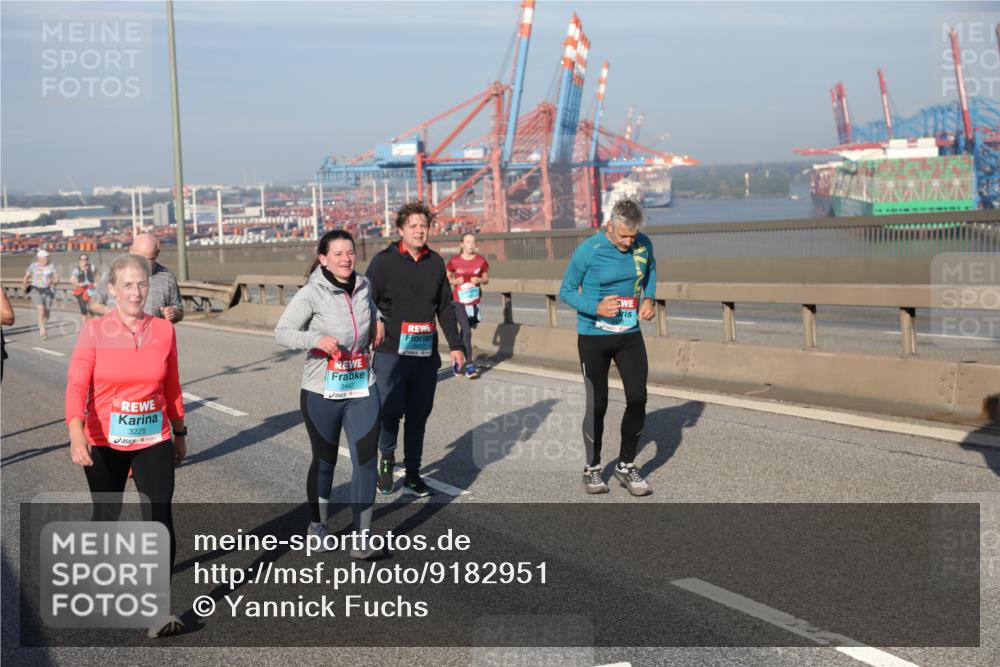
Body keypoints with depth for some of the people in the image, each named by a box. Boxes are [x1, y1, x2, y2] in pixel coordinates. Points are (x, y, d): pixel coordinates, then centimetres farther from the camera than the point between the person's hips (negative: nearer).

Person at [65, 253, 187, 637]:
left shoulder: (163, 331, -3)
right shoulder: (94, 332, -9)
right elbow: (77, 386, -15)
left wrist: (180, 432, 14)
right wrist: (77, 435, -29)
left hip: (154, 441, 1)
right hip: (105, 445, -1)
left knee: (160, 518, -11)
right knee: (106, 515, 17)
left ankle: (159, 612, -11)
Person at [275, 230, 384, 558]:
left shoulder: (363, 286, 3)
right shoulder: (312, 294, -13)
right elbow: (282, 331, -19)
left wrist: (376, 321, 9)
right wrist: (316, 339, -33)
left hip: (362, 389, 4)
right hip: (322, 393, -3)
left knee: (366, 460, -5)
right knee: (324, 460, 13)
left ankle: (363, 536, 2)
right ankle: (318, 523, 36)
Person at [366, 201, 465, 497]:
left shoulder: (436, 263, 9)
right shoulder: (384, 261, -3)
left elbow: (445, 307, 15)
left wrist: (456, 345, 12)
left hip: (426, 354, 4)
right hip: (391, 353, -3)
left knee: (419, 414, 7)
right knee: (390, 411, -1)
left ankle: (412, 474, 17)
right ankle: (386, 462, 24)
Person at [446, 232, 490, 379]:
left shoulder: (481, 261, 0)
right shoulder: (454, 261, -4)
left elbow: (486, 278, 10)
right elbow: (446, 277, 9)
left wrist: (479, 280, -11)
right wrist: (454, 281, -12)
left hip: (474, 300, 3)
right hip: (459, 300, -3)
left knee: (465, 331, 14)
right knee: (467, 331, -13)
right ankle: (469, 365, -12)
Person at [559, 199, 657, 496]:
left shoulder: (644, 244, -4)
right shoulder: (588, 251, -16)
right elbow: (566, 291, -7)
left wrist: (649, 298, -1)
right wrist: (596, 308, -23)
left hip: (630, 335, 4)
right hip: (593, 337, -4)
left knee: (638, 400, 0)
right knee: (597, 404, 1)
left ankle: (626, 466, 17)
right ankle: (592, 469, 20)